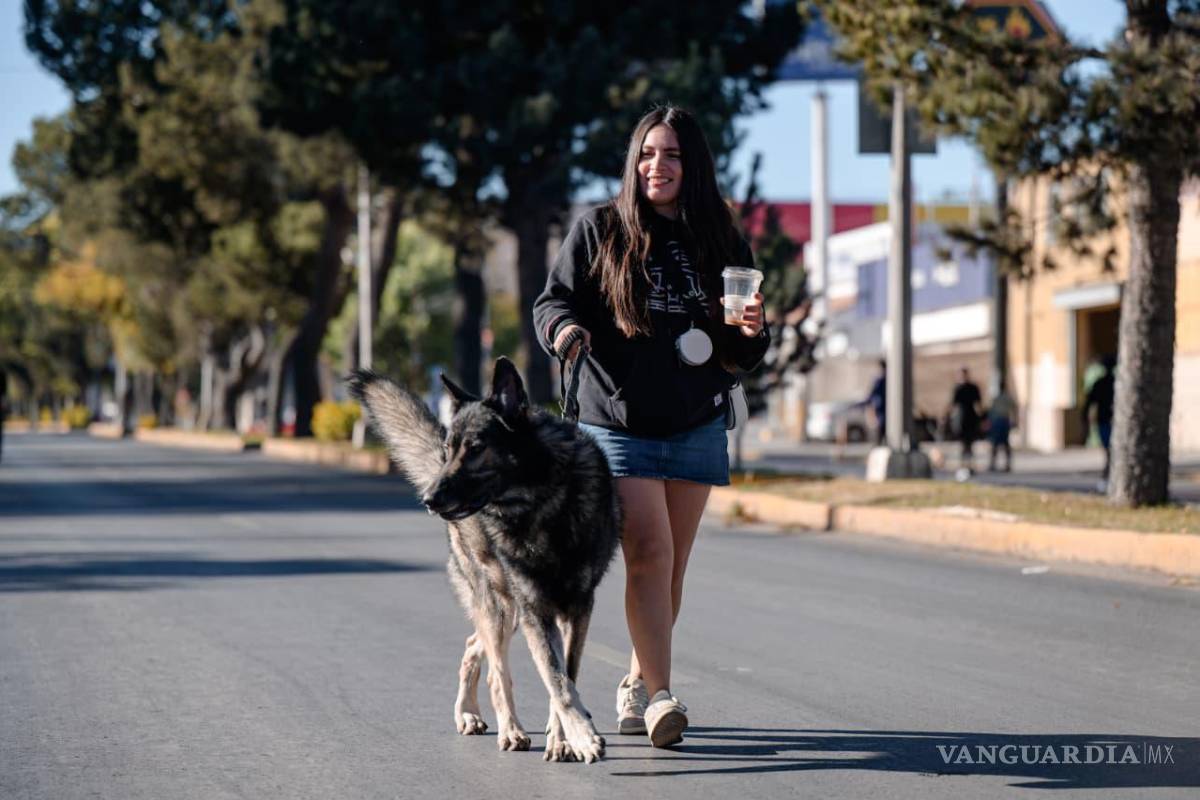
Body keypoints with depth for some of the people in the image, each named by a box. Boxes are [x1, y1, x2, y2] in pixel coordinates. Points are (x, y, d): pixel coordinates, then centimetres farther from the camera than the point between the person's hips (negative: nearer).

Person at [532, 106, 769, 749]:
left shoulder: (720, 243, 6)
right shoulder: (598, 231, -2)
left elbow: (738, 357, 11)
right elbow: (552, 301, 0)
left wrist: (751, 334, -11)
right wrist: (563, 326, -22)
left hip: (697, 428, 3)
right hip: (618, 425, -3)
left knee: (671, 567, 7)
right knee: (648, 554, -16)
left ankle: (637, 684, 25)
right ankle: (660, 697, -18)